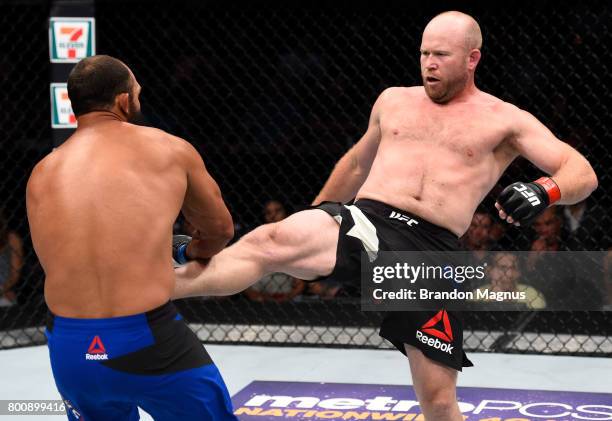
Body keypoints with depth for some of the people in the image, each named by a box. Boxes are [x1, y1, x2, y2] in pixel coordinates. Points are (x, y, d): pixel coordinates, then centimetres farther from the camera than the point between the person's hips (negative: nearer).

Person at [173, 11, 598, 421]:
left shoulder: (504, 120, 9)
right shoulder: (394, 100, 19)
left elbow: (583, 174, 2)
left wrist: (544, 191, -21)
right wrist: (313, 216, 37)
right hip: (362, 222, 2)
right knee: (272, 241, -30)